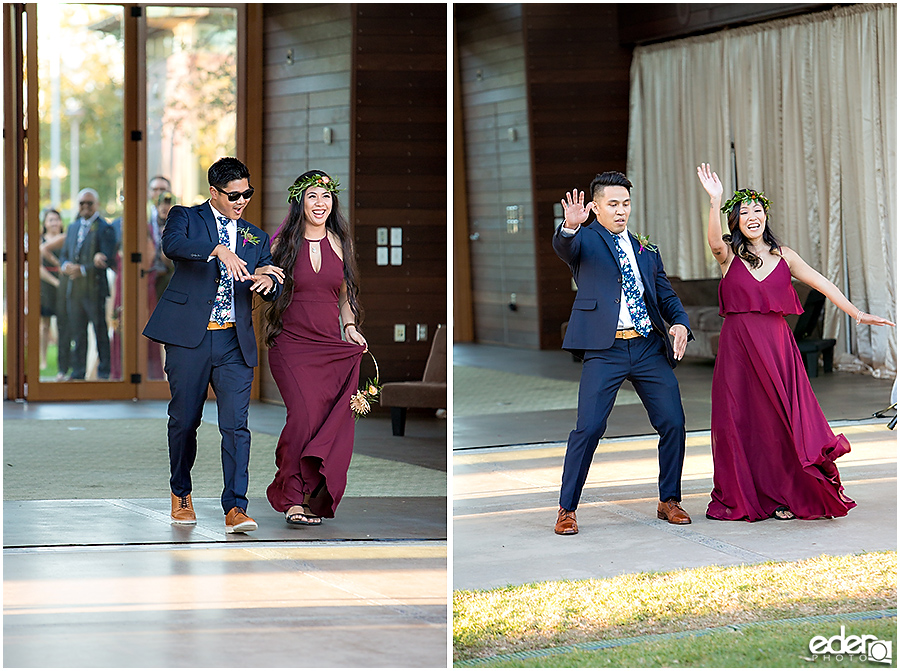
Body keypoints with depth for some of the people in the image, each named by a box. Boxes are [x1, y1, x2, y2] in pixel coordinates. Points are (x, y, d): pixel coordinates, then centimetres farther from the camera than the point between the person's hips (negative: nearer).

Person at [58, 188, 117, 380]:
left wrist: (82, 270, -18)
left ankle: (104, 372, 5)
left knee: (101, 333, 0)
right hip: (75, 291, 6)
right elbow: (64, 254, 21)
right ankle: (78, 373, 15)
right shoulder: (72, 227, 18)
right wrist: (65, 265, -3)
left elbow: (108, 261, -13)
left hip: (96, 290, -6)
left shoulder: (105, 229, -6)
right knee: (78, 334, 10)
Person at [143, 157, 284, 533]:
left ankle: (235, 509, -12)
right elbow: (172, 244, -18)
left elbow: (271, 290, 10)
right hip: (189, 335, -2)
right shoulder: (186, 218, 6)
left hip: (235, 342, 2)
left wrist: (268, 280, -15)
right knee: (184, 420, 7)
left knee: (236, 424, -9)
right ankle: (181, 496, 28)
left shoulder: (255, 238, 18)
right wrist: (218, 250, -33)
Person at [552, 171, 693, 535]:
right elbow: (563, 247, -18)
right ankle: (567, 509, 0)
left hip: (650, 348, 5)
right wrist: (570, 226, -41)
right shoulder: (586, 240, 5)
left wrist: (680, 323, 1)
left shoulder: (646, 249, 20)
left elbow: (666, 294, 21)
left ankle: (669, 501, 18)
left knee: (673, 423, 1)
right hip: (605, 348, -5)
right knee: (588, 427, -11)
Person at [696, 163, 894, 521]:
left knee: (783, 419, -4)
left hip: (776, 344, 1)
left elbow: (822, 284, 7)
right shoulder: (729, 255, 2)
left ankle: (786, 496, 4)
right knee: (740, 421, 0)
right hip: (738, 346, -1)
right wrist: (715, 201, -37)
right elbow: (714, 240, -21)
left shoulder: (783, 256, 10)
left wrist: (856, 313, -3)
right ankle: (741, 498, 11)